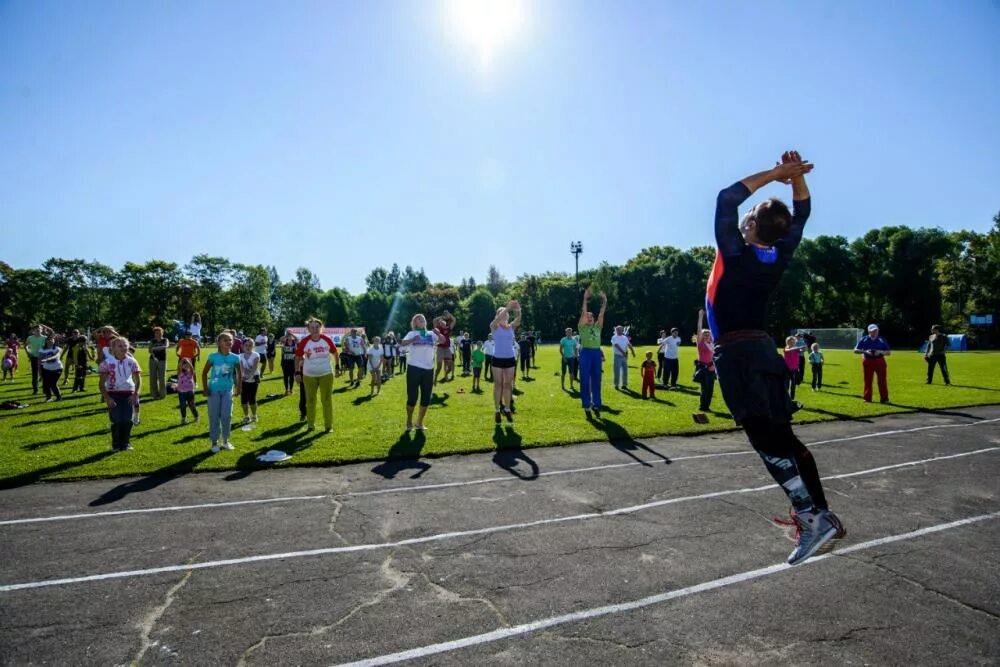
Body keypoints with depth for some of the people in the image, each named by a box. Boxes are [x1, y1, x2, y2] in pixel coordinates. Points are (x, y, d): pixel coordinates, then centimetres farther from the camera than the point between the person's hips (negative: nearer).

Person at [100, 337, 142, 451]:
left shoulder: (131, 361, 0)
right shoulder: (107, 362, -7)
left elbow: (138, 380, 4)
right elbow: (102, 383, -5)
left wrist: (135, 394, -6)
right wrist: (106, 398, -13)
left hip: (128, 394, 2)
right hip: (113, 394, -2)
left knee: (128, 420, -2)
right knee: (116, 421, -3)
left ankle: (126, 443, 14)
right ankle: (116, 445, 13)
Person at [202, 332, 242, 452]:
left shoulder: (235, 358, -6)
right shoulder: (213, 356, -11)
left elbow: (239, 373, 9)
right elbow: (204, 372, -2)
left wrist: (239, 386, 4)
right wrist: (205, 388, -7)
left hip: (227, 390, 1)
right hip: (214, 390, -1)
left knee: (226, 416, 2)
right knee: (214, 416, 4)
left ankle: (225, 440, 19)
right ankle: (215, 442, 16)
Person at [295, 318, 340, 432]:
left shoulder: (327, 339, -9)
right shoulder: (304, 342, -12)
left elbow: (335, 353, 5)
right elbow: (298, 357, 0)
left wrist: (338, 366, 4)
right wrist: (297, 372, -1)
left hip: (326, 374, 0)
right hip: (309, 376, 0)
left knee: (327, 400, 5)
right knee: (310, 400, 10)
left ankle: (329, 426, 14)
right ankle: (310, 425, 24)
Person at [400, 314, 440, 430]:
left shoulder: (431, 333, 8)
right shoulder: (412, 333, 0)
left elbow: (442, 340, -8)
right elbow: (402, 343, -17)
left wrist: (438, 334, -29)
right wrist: (413, 340, -37)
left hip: (428, 369, 3)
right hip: (414, 368, -3)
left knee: (426, 398, 8)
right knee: (412, 396, 0)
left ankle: (420, 422, 23)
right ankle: (409, 422, 16)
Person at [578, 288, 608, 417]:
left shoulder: (597, 327, 15)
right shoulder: (582, 327, 5)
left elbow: (601, 315, 7)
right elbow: (583, 313, -4)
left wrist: (604, 302, -2)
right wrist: (585, 299, -10)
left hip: (597, 353, 4)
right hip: (586, 353, -4)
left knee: (596, 380, 8)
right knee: (585, 380, -1)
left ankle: (596, 405, 15)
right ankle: (586, 406, 4)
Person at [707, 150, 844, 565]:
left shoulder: (736, 253, -8)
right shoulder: (780, 256, 9)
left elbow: (726, 199, -7)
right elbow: (802, 212, 22)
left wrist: (774, 173, -3)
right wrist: (795, 176, 8)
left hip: (735, 354, -8)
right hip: (763, 349, 8)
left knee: (767, 440, -12)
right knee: (783, 437, 10)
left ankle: (811, 517, -16)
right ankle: (822, 514, 13)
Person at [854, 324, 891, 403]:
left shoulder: (882, 340, 6)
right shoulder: (864, 340, 2)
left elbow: (888, 352, 7)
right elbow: (855, 350, -1)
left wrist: (880, 352, -13)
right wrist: (865, 351, -18)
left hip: (880, 361, 1)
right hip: (868, 361, 0)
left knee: (882, 380, -1)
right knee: (868, 380, 4)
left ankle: (884, 398, 6)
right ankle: (867, 398, 12)